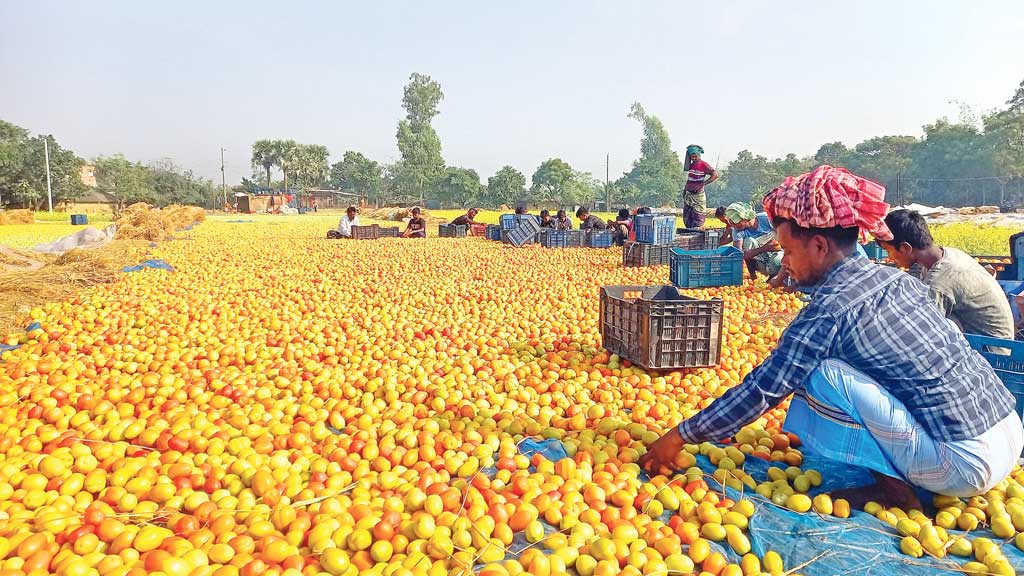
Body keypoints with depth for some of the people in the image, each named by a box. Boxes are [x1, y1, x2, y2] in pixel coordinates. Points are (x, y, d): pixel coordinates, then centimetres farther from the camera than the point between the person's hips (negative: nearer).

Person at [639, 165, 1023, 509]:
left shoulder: (829, 309, -17)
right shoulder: (892, 276, 6)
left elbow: (762, 390, -15)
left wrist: (680, 436, -7)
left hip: (967, 465, -9)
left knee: (822, 373, -15)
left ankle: (893, 490, -2)